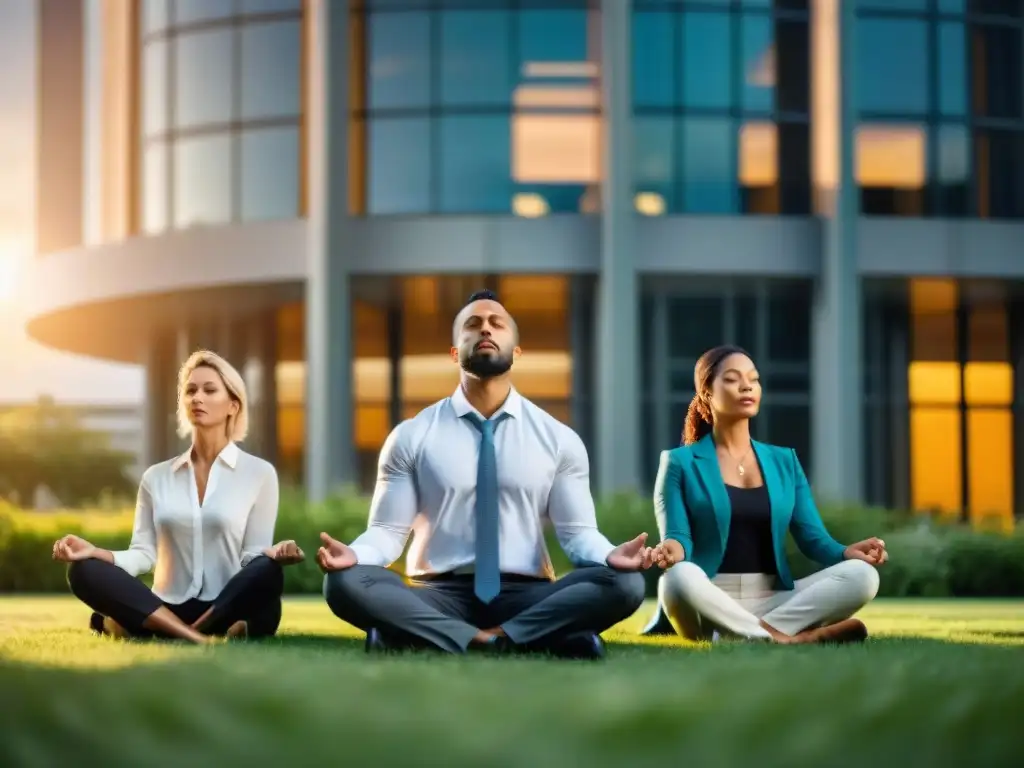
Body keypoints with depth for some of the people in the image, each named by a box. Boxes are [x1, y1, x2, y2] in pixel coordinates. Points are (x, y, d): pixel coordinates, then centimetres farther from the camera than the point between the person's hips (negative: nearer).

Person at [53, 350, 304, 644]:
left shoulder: (259, 473, 7)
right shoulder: (156, 477, 15)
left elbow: (253, 555, 1)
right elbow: (143, 553, 5)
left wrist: (274, 554, -22)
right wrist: (95, 552, -13)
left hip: (229, 609, -2)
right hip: (168, 608, 2)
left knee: (266, 572, -34)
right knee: (84, 570, -22)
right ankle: (198, 638, -38)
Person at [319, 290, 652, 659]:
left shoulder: (559, 439, 9)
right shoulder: (411, 437, 7)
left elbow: (577, 531, 6)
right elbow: (387, 530, 5)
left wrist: (610, 556, -18)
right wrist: (354, 554, -20)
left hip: (526, 598, 1)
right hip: (437, 596, -1)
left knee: (624, 583, -28)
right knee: (345, 582, -31)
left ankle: (483, 642, -30)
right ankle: (485, 642, -34)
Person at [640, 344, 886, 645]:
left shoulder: (784, 461, 17)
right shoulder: (680, 463, 6)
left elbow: (813, 538, 9)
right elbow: (678, 537, -5)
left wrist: (848, 552, -14)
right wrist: (673, 550, -30)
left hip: (773, 601, 4)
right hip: (709, 604, -4)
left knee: (861, 574, -21)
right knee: (680, 576, -38)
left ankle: (736, 634, -29)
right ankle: (784, 636, -30)